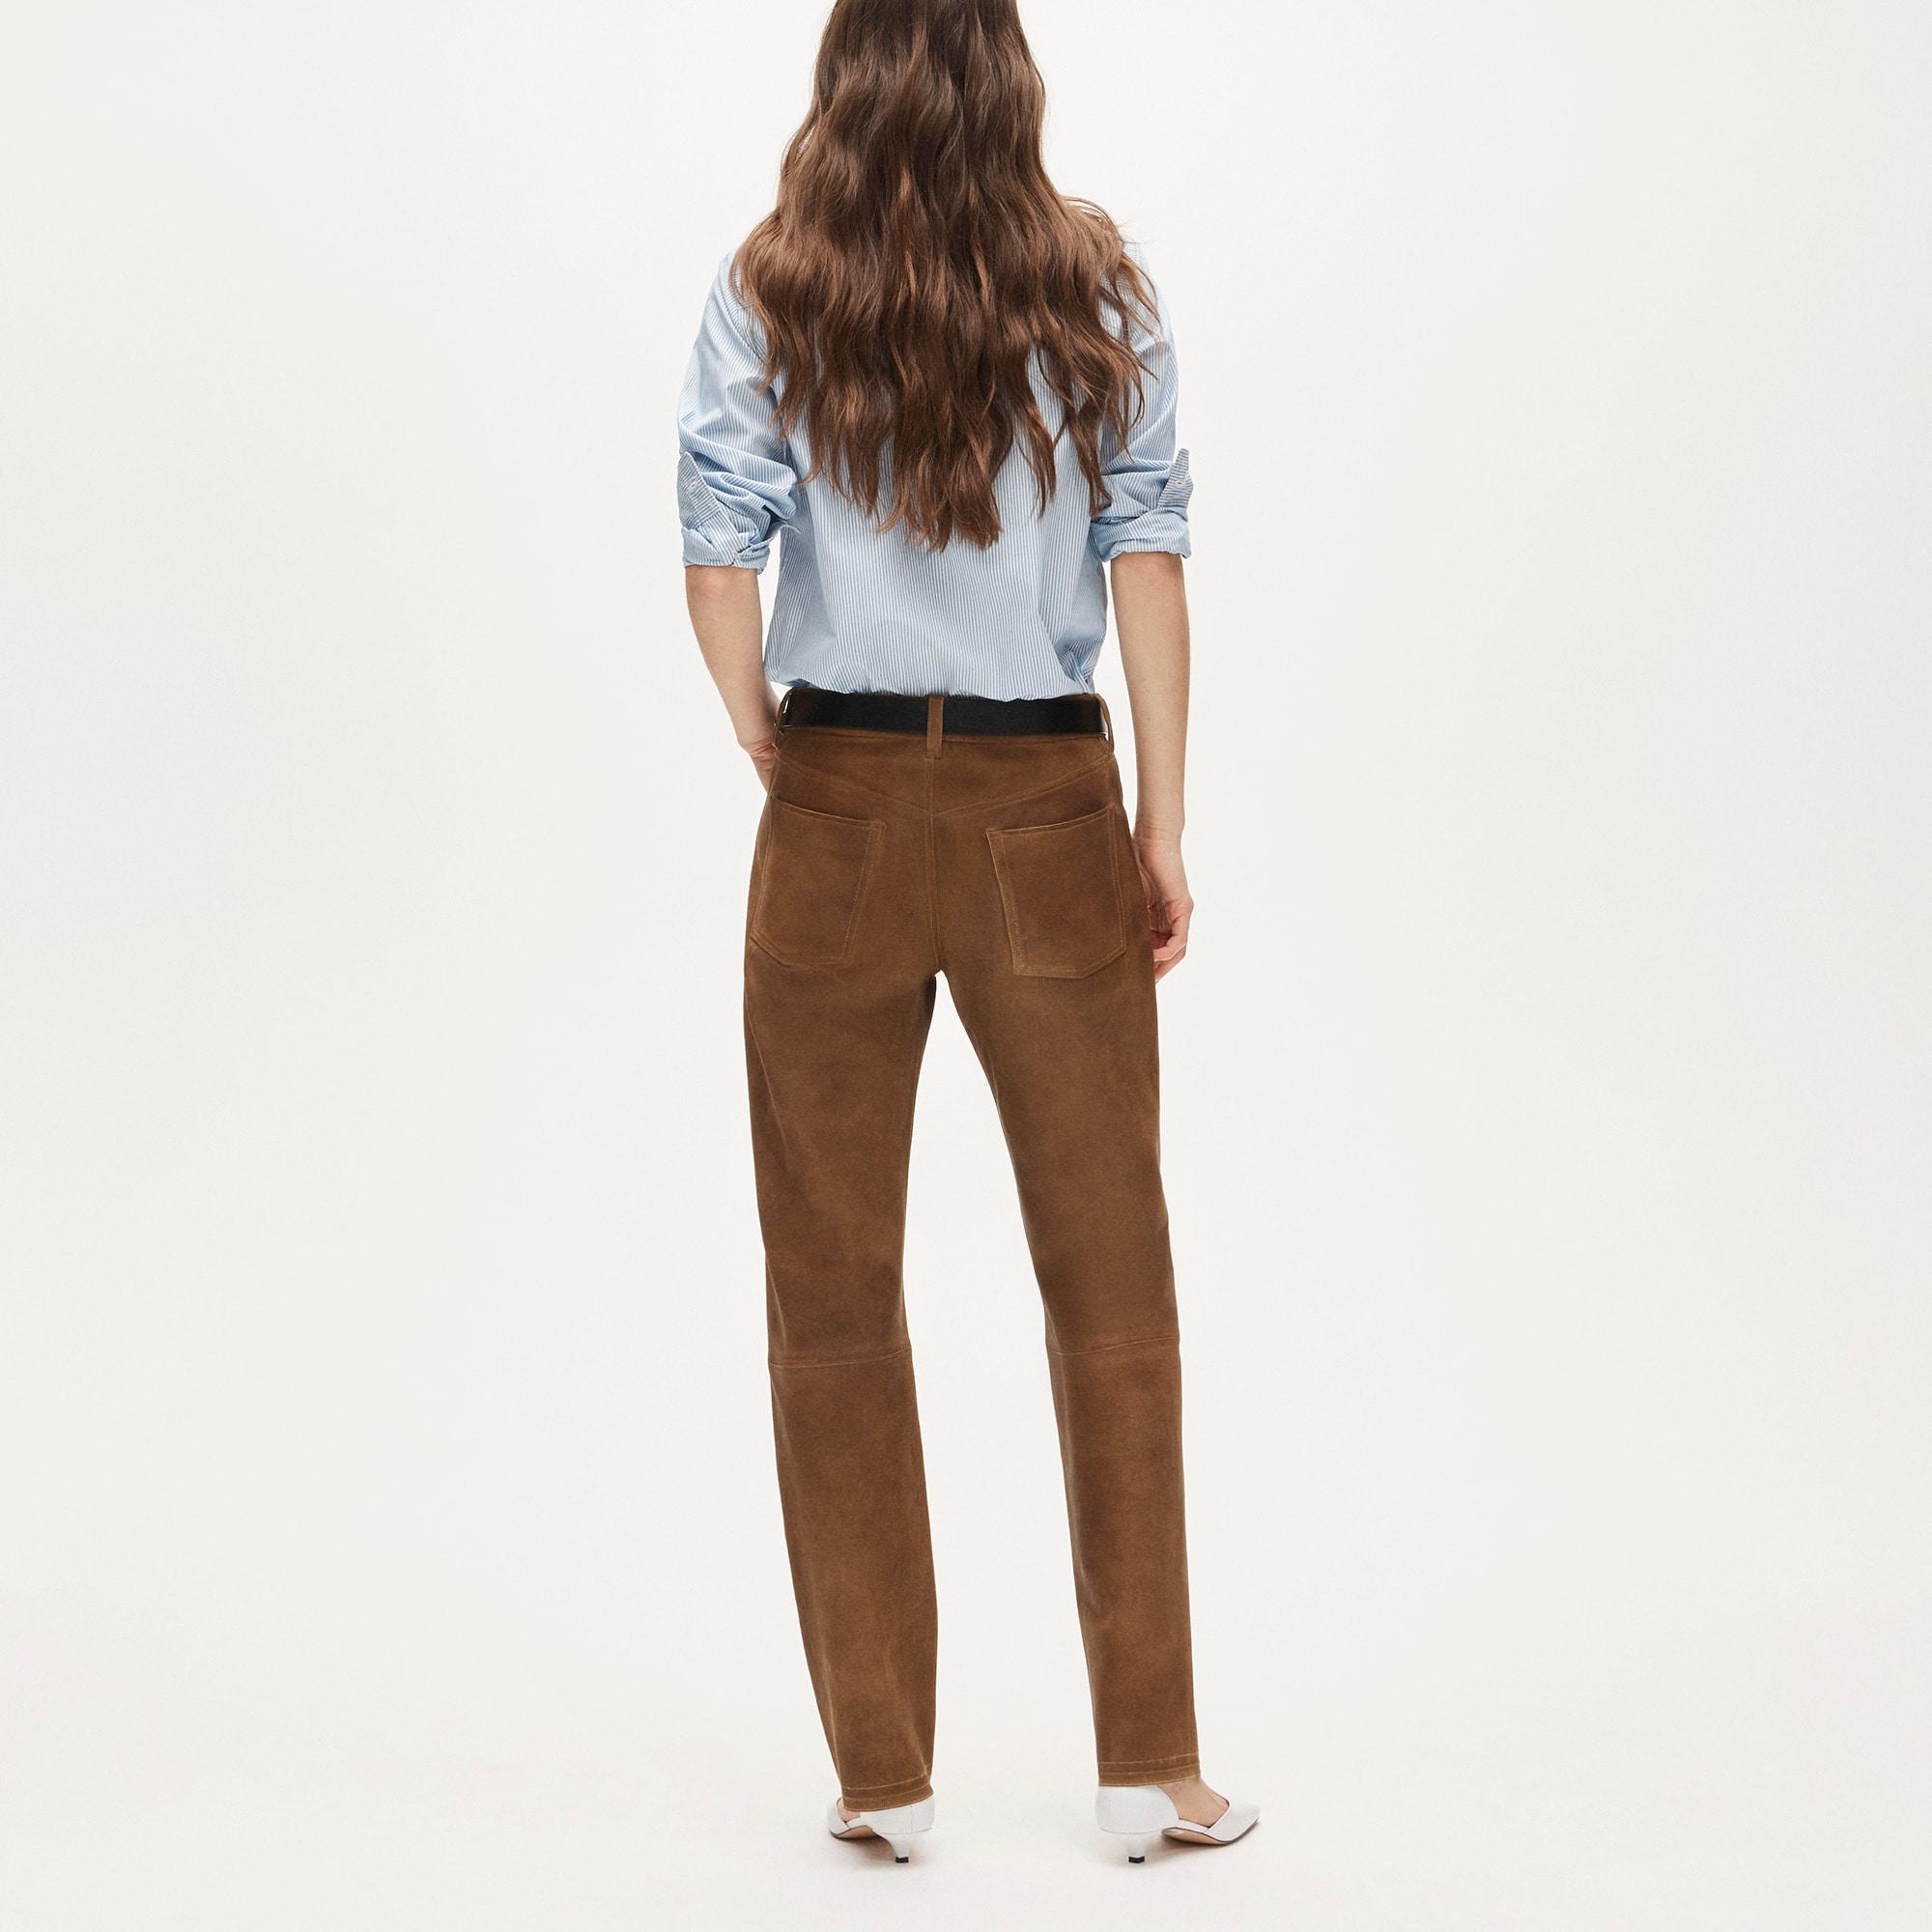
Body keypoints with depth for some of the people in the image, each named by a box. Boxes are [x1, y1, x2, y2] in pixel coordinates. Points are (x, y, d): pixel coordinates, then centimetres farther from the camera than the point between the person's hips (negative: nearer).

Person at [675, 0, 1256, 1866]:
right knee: (1112, 1289, 9)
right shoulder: (1099, 294, 4)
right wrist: (1164, 827, 1)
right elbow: (1146, 556, -1)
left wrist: (771, 751, 6)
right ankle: (1149, 1762, 12)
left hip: (839, 806, 0)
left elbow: (718, 555, -7)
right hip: (1048, 808, 0)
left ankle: (882, 1766, 14)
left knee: (834, 1299, 9)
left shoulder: (765, 296, 1)